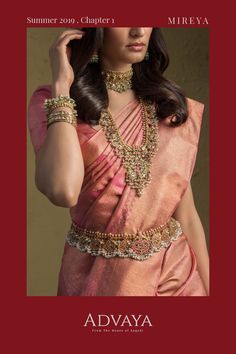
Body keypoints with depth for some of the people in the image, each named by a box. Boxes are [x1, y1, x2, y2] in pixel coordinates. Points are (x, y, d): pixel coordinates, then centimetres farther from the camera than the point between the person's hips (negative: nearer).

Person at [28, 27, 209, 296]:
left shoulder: (171, 104, 0)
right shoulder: (53, 100, -8)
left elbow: (186, 214, 2)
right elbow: (63, 191, -27)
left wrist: (207, 287, 3)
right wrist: (61, 84, -19)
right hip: (97, 276, -2)